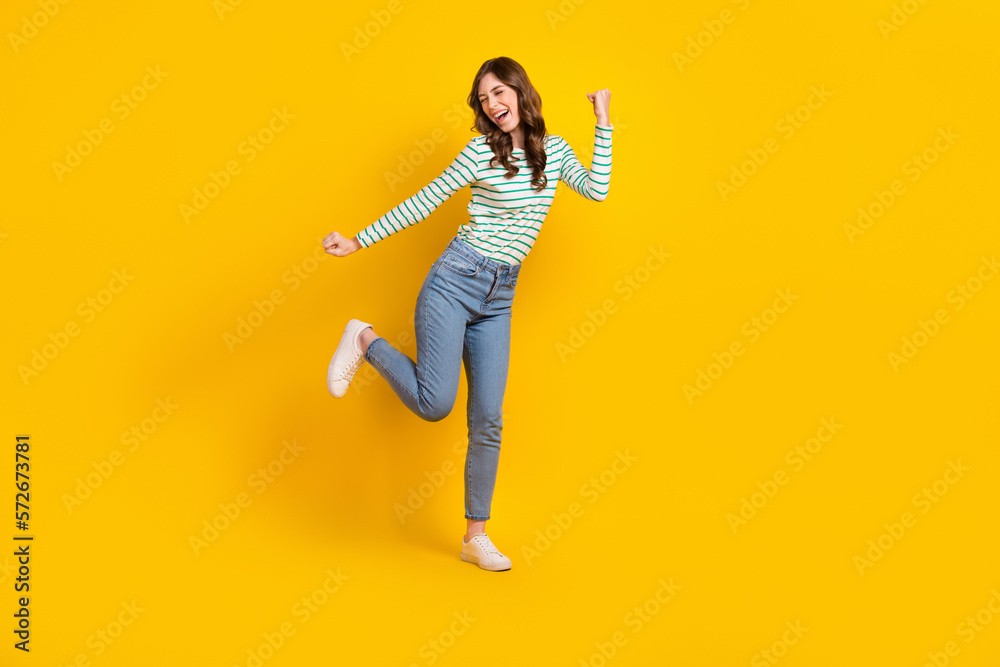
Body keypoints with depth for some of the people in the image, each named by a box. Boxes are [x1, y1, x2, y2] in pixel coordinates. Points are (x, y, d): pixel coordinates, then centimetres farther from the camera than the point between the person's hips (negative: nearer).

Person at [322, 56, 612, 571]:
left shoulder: (554, 149, 11)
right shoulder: (482, 150, -3)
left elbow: (597, 191, 2)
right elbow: (425, 201, -3)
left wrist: (603, 124, 6)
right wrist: (359, 241, -6)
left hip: (499, 300, 4)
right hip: (455, 281, -4)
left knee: (487, 421, 2)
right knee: (434, 405, -12)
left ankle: (476, 536, 14)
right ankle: (365, 341, 14)